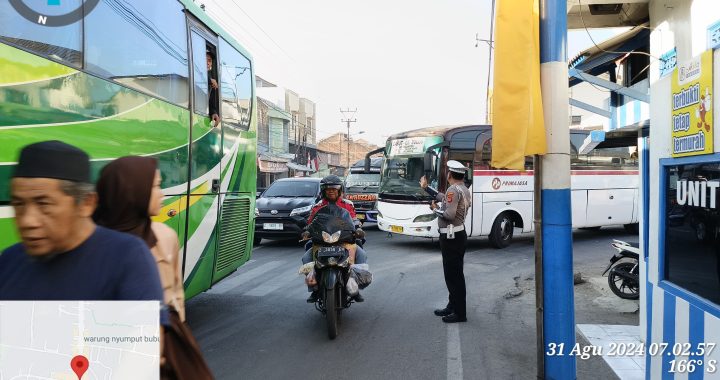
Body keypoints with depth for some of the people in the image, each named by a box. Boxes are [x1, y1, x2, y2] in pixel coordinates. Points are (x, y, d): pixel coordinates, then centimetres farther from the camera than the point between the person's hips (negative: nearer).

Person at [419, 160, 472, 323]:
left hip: (451, 236, -10)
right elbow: (445, 198, 20)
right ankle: (453, 306, 29)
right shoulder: (464, 190, 12)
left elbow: (449, 214, -26)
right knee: (454, 273, 18)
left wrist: (435, 209, -8)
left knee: (453, 274, -4)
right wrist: (426, 187, 27)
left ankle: (460, 313, 2)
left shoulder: (453, 189, -18)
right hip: (458, 234, 10)